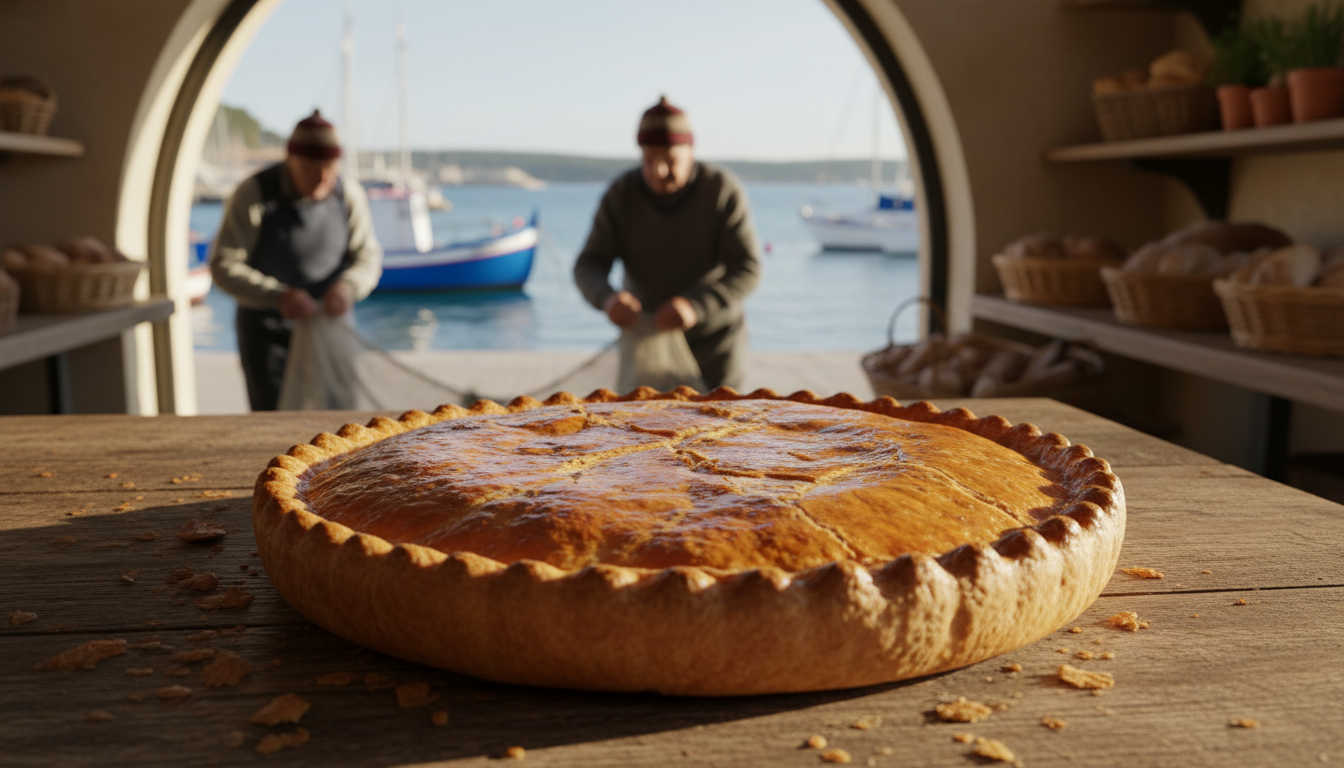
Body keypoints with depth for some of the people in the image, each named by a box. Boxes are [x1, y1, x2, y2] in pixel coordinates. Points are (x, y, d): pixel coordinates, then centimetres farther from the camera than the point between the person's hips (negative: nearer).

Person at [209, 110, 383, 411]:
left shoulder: (350, 196, -5)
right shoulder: (254, 194, -14)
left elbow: (368, 257, 2)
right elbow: (223, 266, -14)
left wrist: (348, 286, -22)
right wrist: (278, 296, -30)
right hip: (266, 330, -2)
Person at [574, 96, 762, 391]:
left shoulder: (724, 190, -20)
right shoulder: (620, 195, -14)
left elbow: (747, 270, -23)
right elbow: (589, 269, -16)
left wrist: (695, 307, -39)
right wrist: (609, 299, -39)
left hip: (712, 341, -1)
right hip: (647, 336, 2)